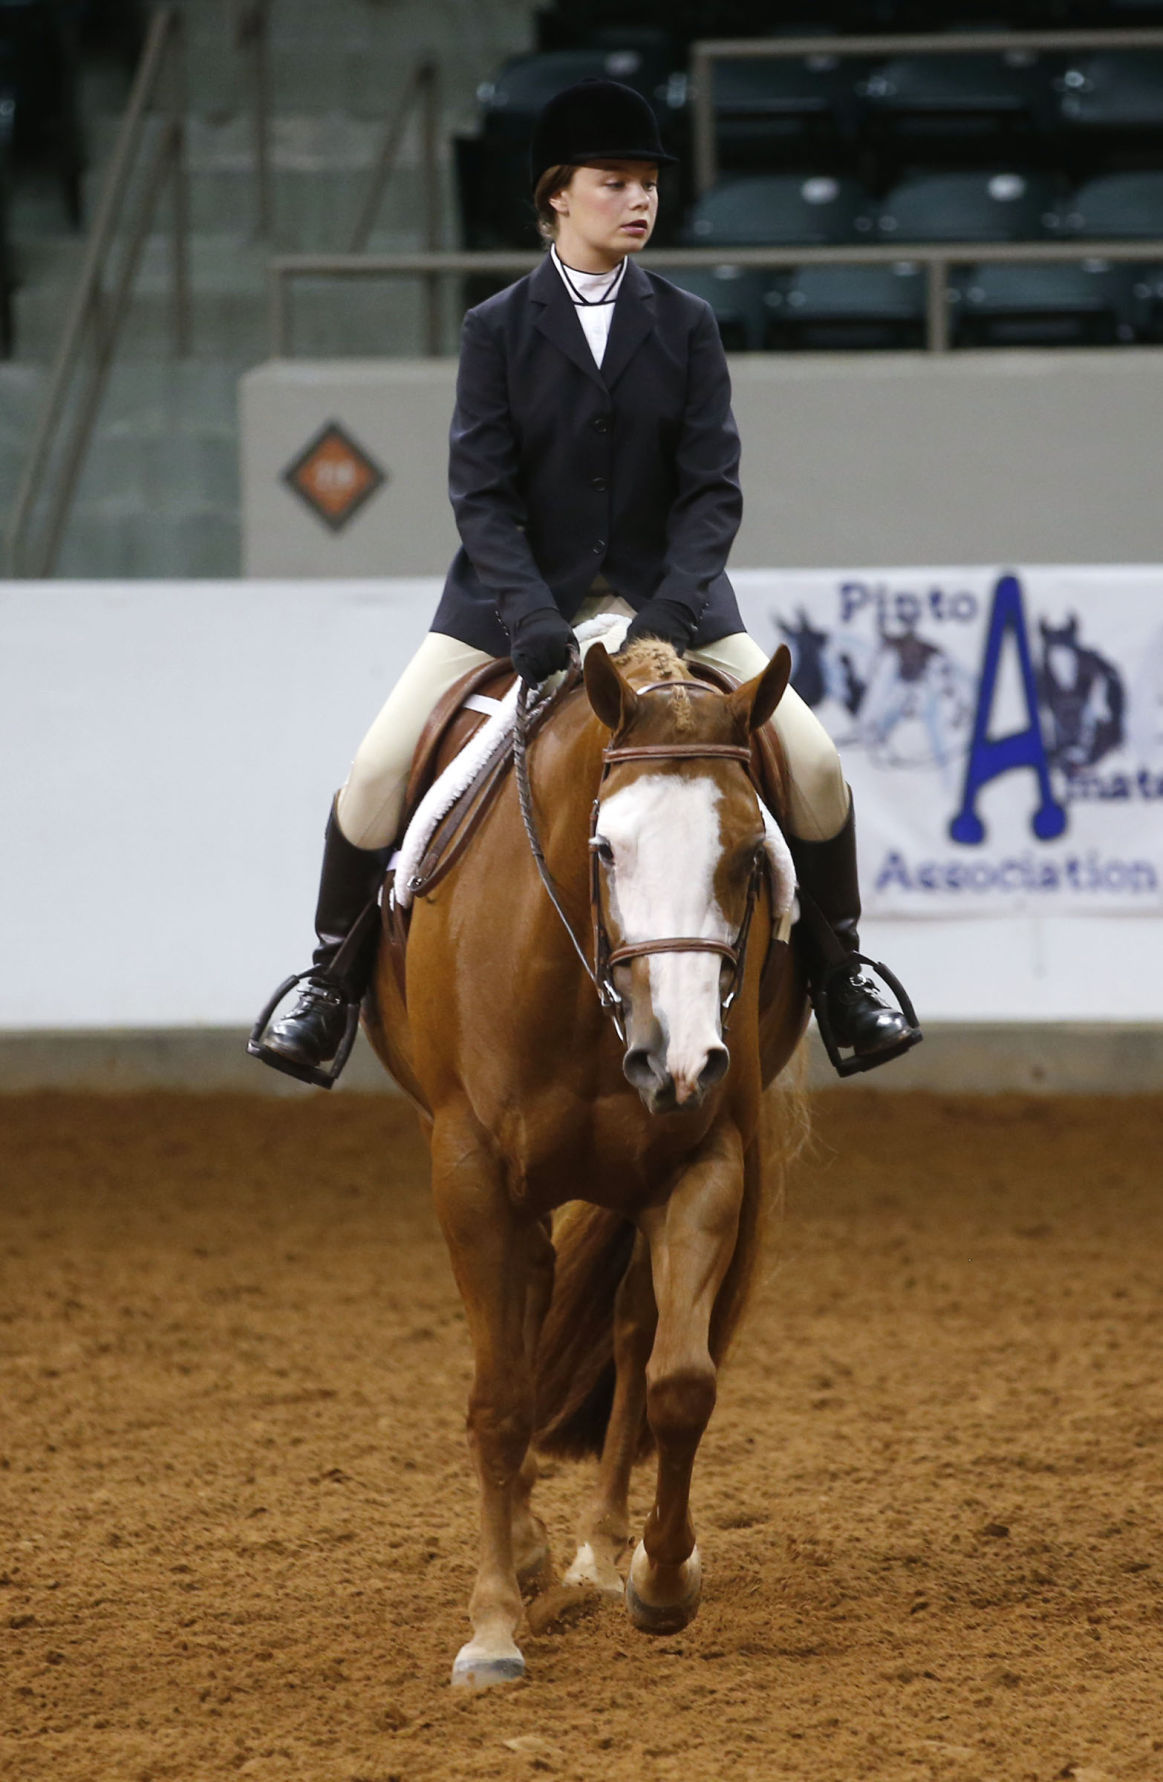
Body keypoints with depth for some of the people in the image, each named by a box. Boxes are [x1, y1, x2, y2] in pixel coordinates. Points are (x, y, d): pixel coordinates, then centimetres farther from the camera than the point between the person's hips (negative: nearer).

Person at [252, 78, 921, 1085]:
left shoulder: (686, 326, 0)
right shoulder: (498, 330, -3)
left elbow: (713, 486, -5)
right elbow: (481, 491, -9)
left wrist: (673, 606, -22)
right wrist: (529, 612, -24)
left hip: (665, 595, 1)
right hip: (518, 597, -1)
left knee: (814, 761, -12)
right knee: (378, 770, -15)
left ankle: (839, 972, 9)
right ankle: (334, 979, 5)